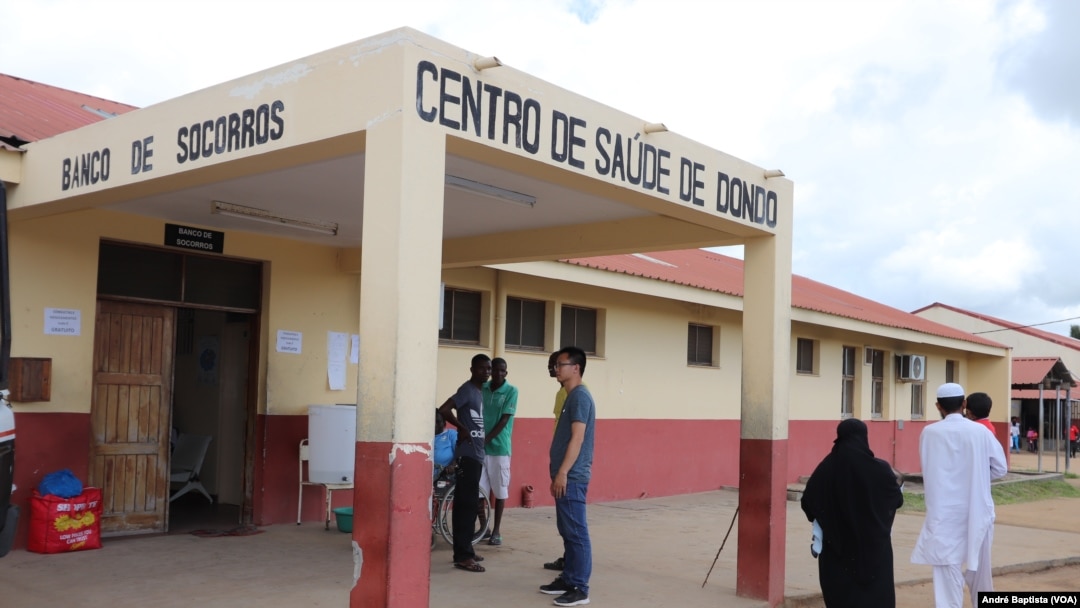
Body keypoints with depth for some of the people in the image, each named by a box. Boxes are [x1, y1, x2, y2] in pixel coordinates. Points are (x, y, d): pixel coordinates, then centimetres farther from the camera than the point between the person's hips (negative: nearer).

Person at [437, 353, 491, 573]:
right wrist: (462, 428, -14)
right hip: (467, 454, -9)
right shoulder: (467, 390, -13)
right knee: (467, 504, -9)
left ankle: (464, 550, 20)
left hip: (476, 454, 9)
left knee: (467, 503, 13)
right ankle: (462, 556, -7)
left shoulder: (480, 391, 15)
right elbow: (443, 410, -23)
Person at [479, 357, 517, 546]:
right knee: (479, 488, 3)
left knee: (500, 490, 4)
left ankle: (496, 530, 13)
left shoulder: (511, 391, -6)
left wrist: (487, 439, -16)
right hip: (480, 446, 3)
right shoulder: (482, 389, 5)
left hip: (499, 447, -3)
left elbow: (504, 420, -10)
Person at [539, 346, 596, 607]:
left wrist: (562, 472, -22)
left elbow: (578, 438, -20)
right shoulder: (571, 396, 17)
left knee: (576, 533, -6)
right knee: (567, 532, 15)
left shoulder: (580, 396, -14)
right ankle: (568, 579, 23)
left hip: (572, 477, -10)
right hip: (566, 476, 10)